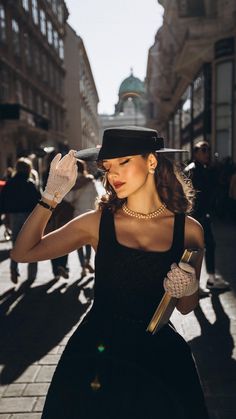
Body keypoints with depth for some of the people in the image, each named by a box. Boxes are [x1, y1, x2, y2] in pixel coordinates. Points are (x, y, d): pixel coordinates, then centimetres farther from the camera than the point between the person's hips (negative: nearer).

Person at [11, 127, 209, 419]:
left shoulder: (188, 230, -7)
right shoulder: (98, 222, -8)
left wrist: (189, 291, -18)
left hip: (158, 350, 1)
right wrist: (52, 196, -17)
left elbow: (185, 308, 4)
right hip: (97, 348, 0)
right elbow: (23, 252, -11)